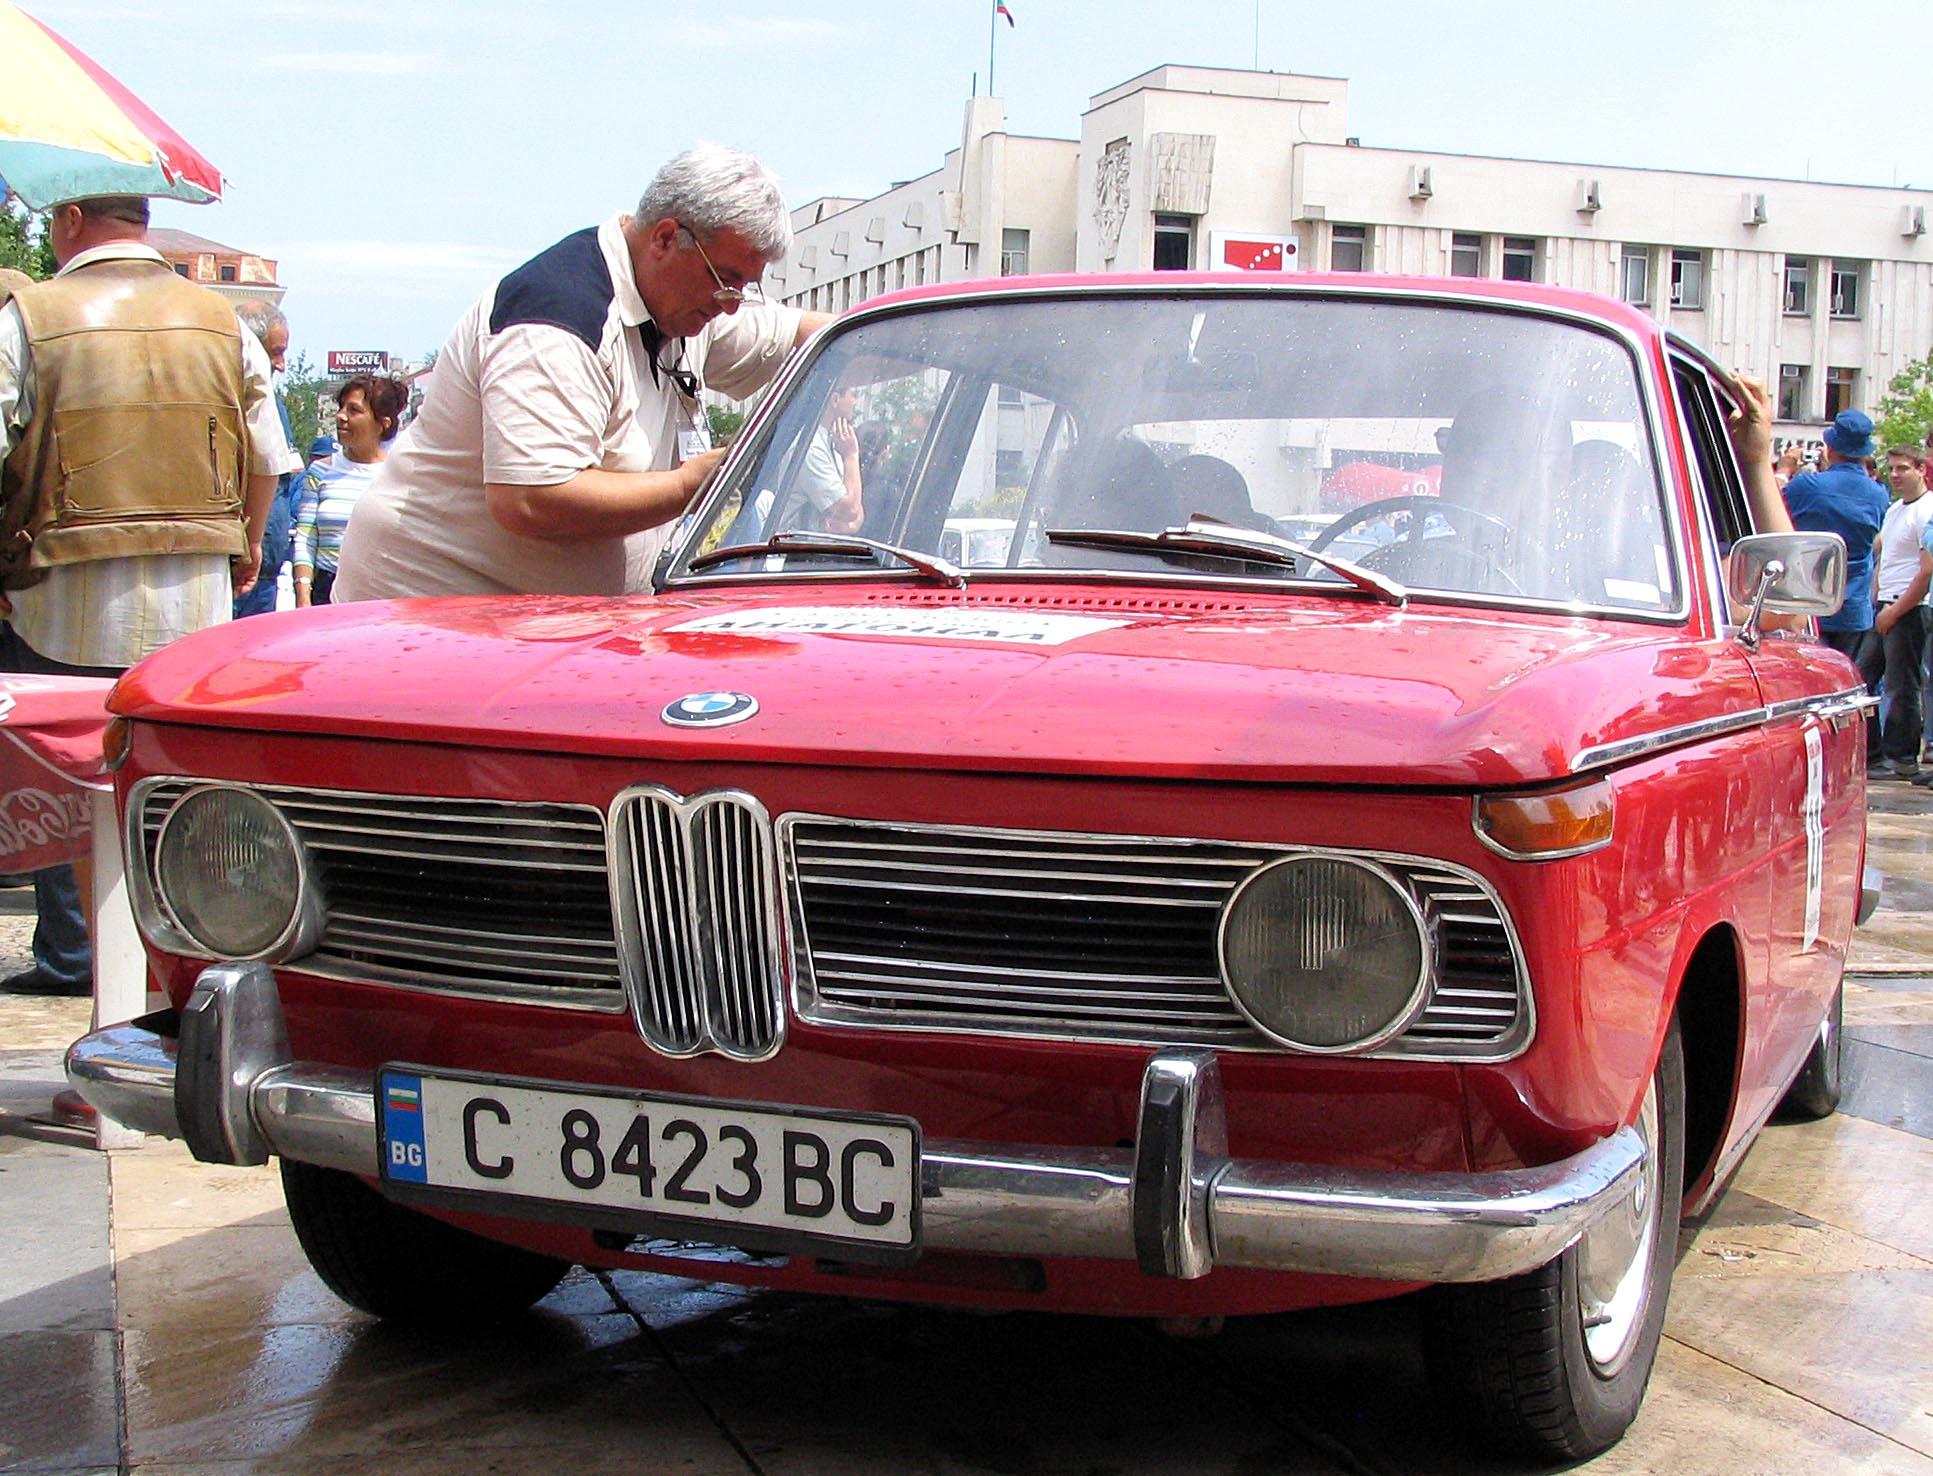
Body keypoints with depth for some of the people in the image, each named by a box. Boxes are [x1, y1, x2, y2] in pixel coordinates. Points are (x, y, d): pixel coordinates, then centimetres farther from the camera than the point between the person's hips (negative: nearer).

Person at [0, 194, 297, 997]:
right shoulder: (220, 321, 7)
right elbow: (268, 458, 10)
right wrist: (244, 547, 24)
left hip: (67, 599, -3)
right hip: (197, 601, 4)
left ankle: (69, 956, 13)